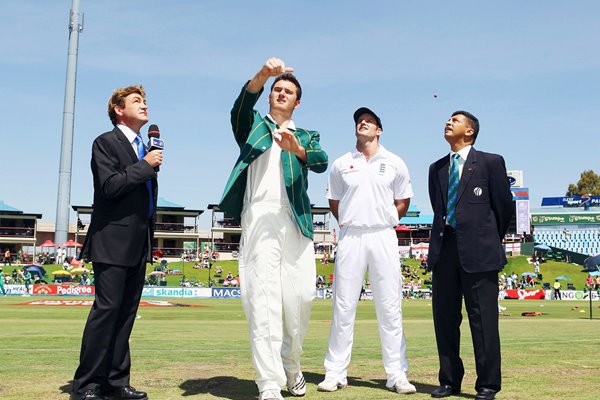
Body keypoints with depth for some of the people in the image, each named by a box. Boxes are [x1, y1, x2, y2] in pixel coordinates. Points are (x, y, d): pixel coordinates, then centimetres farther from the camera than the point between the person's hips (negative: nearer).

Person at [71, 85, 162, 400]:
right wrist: (145, 165, -11)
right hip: (113, 242, -7)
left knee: (127, 311, 7)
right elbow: (110, 186, -16)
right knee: (107, 308, -9)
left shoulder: (145, 150, 21)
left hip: (138, 245, 7)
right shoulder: (106, 142, -2)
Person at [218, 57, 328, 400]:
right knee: (263, 301, -10)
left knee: (302, 297, 1)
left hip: (296, 222, 2)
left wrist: (296, 148, -24)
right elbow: (242, 106, -5)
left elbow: (321, 162, -1)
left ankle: (291, 364, 24)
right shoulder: (254, 125, 20)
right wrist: (263, 75, -24)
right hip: (259, 219, -2)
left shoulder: (305, 137, 22)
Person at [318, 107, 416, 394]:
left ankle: (396, 375, 7)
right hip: (350, 238, 0)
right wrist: (351, 223, 7)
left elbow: (403, 202, 13)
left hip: (384, 237, 0)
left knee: (390, 307, 1)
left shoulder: (395, 163, 8)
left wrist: (383, 221, 3)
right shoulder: (341, 164, 9)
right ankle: (335, 373, 8)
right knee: (343, 306, 1)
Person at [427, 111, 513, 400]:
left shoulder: (490, 162, 2)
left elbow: (505, 206, 5)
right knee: (444, 317, 8)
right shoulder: (437, 169, 16)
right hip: (444, 249, 5)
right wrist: (446, 236, 15)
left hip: (478, 251, -5)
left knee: (483, 320, -1)